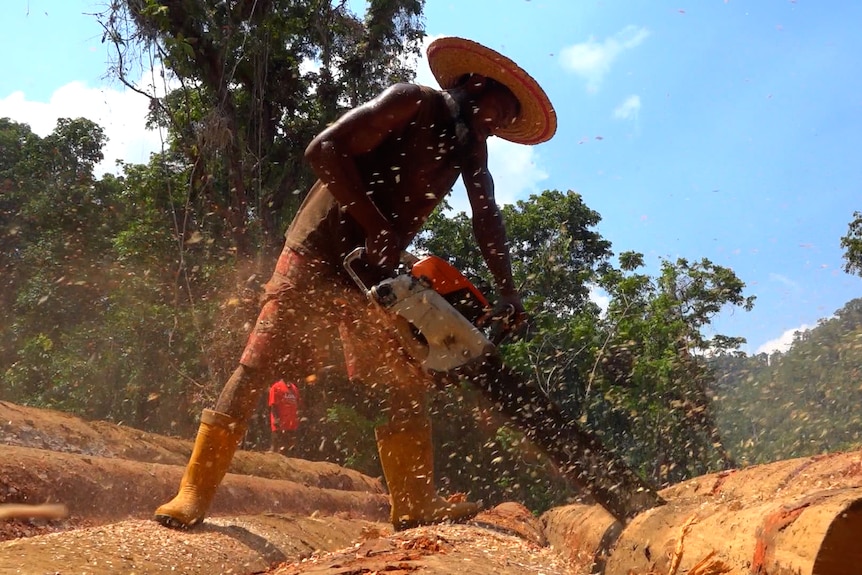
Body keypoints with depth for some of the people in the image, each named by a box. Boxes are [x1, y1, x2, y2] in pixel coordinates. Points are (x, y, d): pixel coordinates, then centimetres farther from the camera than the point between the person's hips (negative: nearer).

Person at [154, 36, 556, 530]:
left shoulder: (471, 146, 11)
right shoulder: (413, 102, -12)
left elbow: (487, 217, 7)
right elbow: (325, 150, -21)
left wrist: (506, 289, -7)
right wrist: (376, 226, -25)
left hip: (377, 270, 8)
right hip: (321, 251, -8)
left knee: (406, 382, 5)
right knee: (261, 364, -7)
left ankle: (415, 504, 10)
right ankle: (194, 493, 0)